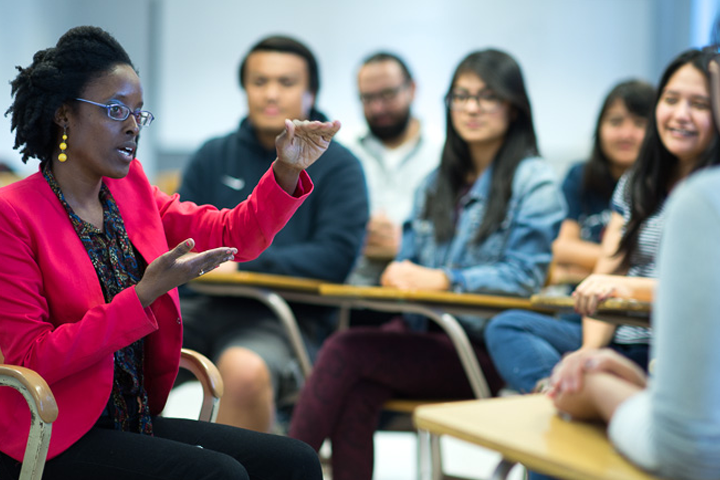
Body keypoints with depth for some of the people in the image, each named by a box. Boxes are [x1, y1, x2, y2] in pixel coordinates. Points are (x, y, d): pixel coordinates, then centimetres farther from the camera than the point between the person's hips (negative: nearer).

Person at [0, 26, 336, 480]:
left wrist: (286, 170, -5)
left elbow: (231, 234, 13)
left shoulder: (130, 190, 10)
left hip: (137, 421, 7)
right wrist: (145, 294, -25)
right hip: (50, 443, -7)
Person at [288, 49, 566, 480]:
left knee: (346, 350, -26)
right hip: (424, 332, 6)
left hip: (486, 350, -5)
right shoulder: (438, 182, 22)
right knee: (356, 392, -29)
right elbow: (410, 256, 20)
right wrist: (399, 271, -5)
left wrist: (442, 279, -18)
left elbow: (526, 276, -10)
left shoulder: (534, 182, 0)